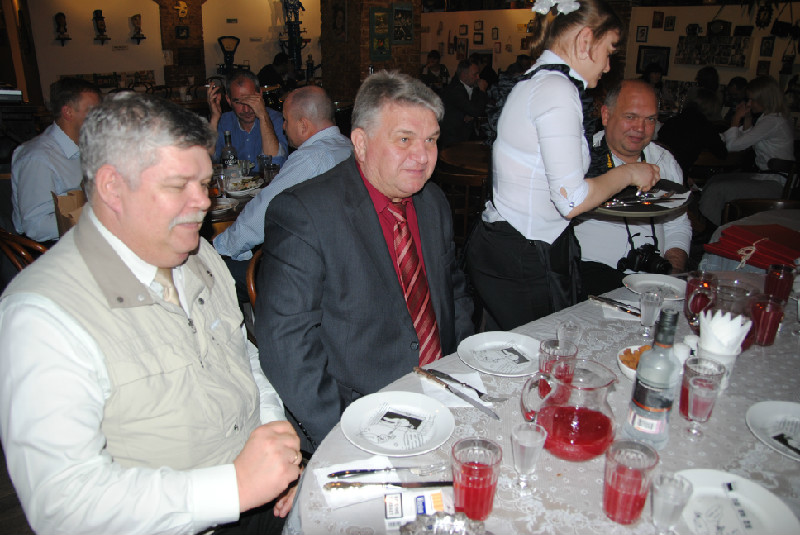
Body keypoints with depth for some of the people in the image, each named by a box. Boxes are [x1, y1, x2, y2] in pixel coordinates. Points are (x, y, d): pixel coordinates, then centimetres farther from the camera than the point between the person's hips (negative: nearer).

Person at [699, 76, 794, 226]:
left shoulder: (774, 121, -19)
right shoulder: (773, 117, 13)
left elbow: (733, 145, -21)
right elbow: (748, 142, 19)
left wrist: (736, 118, -7)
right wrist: (747, 118, 9)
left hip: (775, 184, -11)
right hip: (765, 176, 11)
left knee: (717, 190, -21)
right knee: (714, 180, 7)